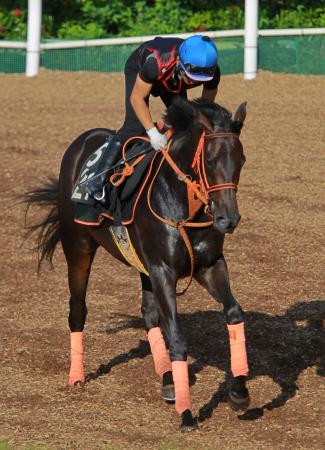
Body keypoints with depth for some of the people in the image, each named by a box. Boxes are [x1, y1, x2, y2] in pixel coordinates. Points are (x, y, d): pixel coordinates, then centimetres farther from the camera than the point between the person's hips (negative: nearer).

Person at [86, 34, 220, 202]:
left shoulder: (212, 72, -35)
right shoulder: (156, 62, -47)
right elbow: (137, 98, -32)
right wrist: (153, 133, -40)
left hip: (172, 82, 5)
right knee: (135, 125, -19)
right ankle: (99, 181, -18)